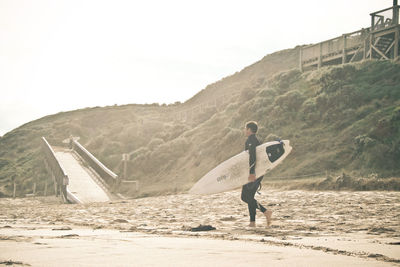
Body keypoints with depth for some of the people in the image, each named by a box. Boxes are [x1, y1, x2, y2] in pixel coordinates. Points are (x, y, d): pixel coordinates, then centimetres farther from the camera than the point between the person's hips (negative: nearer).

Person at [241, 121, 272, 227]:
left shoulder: (250, 141, -11)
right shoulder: (256, 141, 19)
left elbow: (252, 156, -23)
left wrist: (251, 173, -29)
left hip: (253, 172, -9)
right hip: (260, 172, 9)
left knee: (245, 197, -5)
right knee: (249, 197, 11)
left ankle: (265, 212, -11)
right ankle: (252, 222, 6)